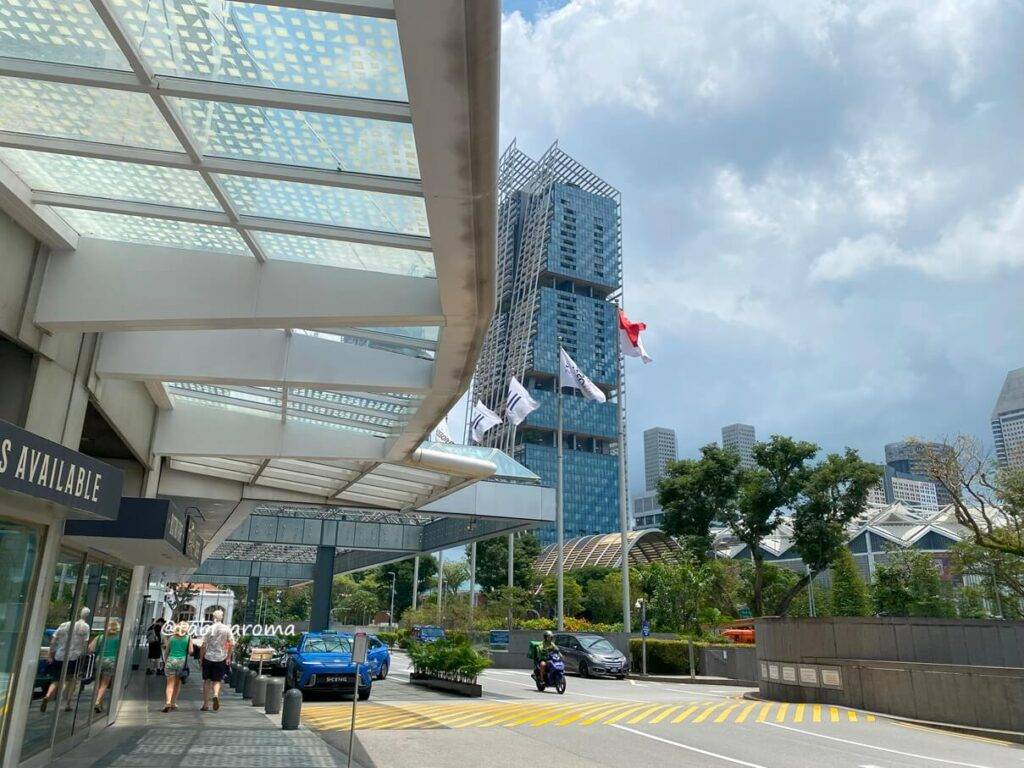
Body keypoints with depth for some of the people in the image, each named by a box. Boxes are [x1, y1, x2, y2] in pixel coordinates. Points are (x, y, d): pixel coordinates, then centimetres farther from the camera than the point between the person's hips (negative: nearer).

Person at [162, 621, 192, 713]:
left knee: (170, 683, -3)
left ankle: (168, 702, -21)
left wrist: (165, 661, 22)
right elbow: (190, 651, -2)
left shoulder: (171, 637, 6)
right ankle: (174, 703, 21)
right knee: (177, 683, 16)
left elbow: (166, 651, 9)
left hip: (171, 660, 0)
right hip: (182, 661, 0)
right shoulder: (188, 638, 1)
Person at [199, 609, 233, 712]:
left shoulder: (209, 628, -4)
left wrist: (201, 658, 4)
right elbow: (232, 644, -3)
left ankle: (206, 705, 12)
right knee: (217, 680, 10)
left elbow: (203, 645, -6)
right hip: (221, 658, 1)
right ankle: (216, 695, -19)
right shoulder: (227, 629, 0)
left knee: (207, 681, 11)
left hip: (208, 657, 0)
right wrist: (228, 657, 6)